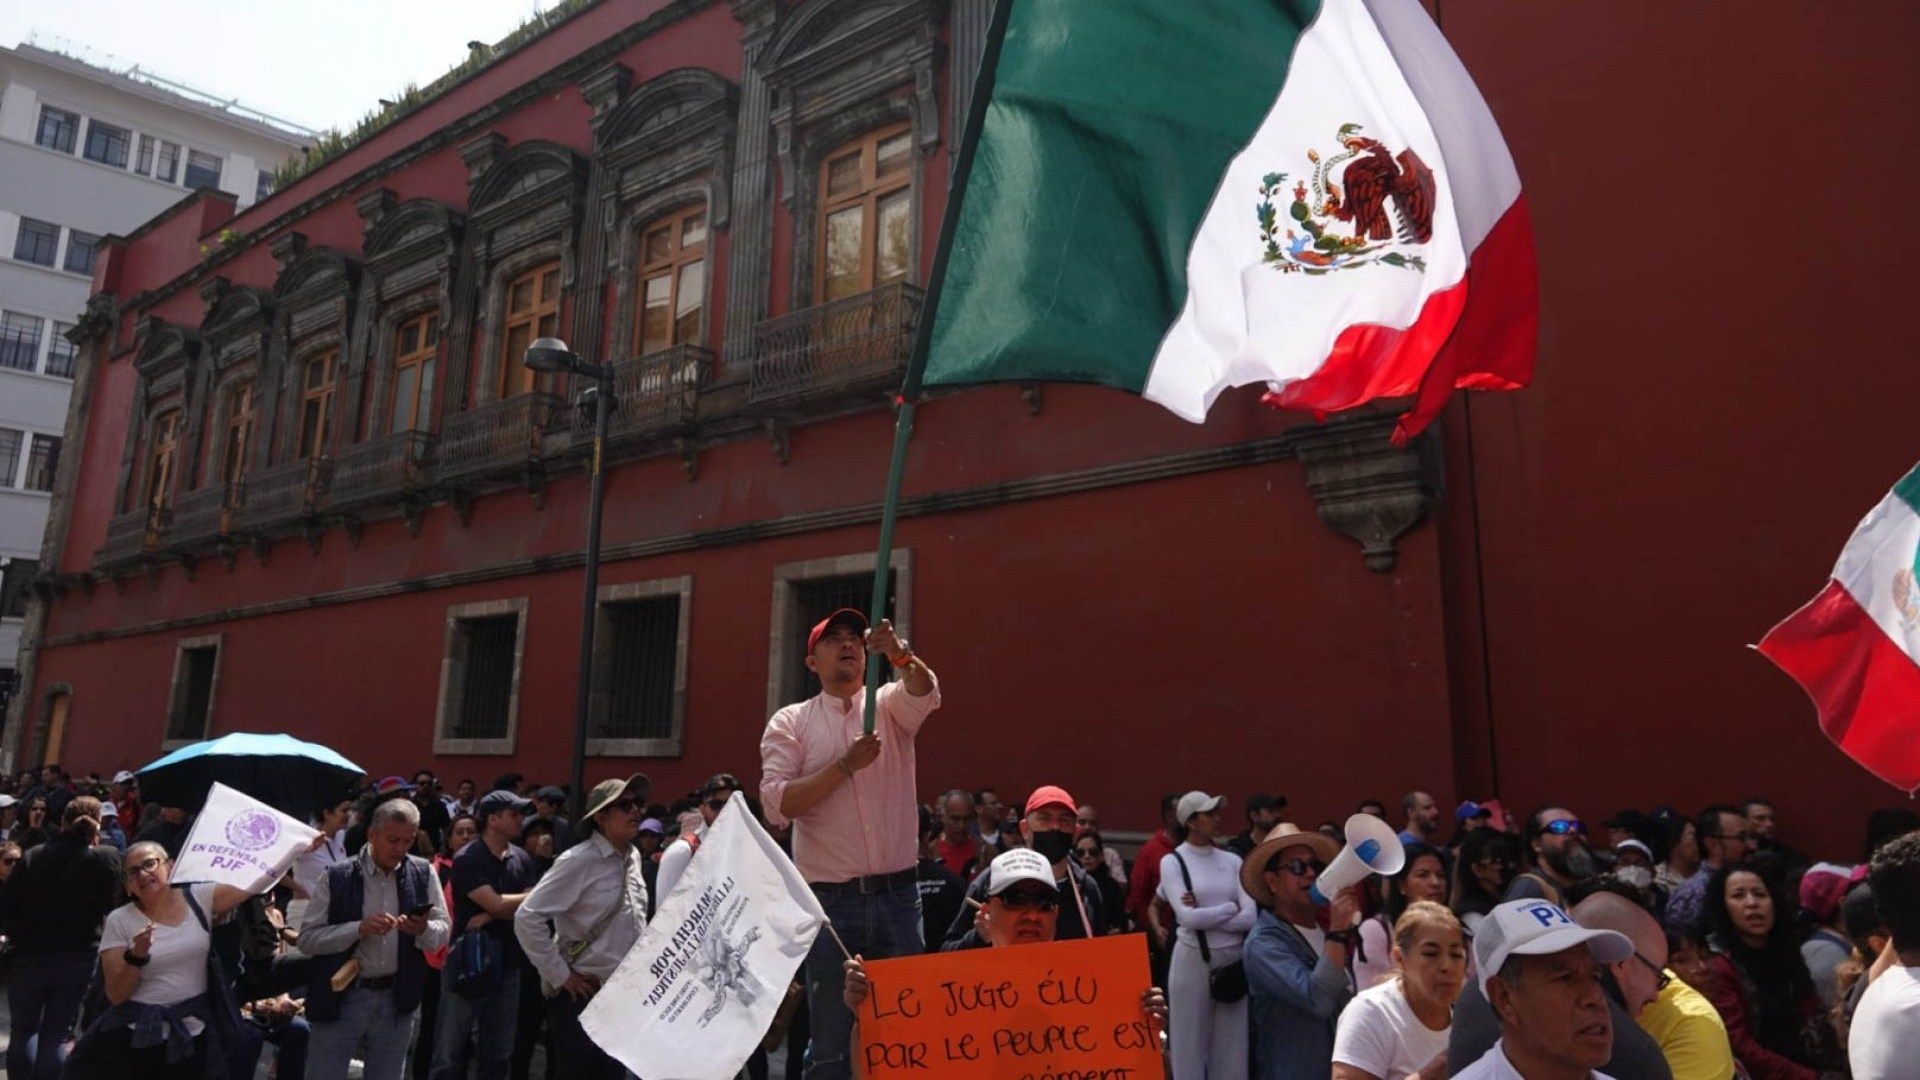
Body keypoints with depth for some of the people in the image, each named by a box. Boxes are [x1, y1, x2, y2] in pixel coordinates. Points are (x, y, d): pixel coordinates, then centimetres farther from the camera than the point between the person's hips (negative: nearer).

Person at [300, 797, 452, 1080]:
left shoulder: (424, 874, 0)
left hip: (397, 999, 3)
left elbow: (444, 930, 3)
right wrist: (358, 928, -22)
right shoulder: (337, 876, -7)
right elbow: (307, 939, -8)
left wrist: (423, 930, -19)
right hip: (341, 998, -2)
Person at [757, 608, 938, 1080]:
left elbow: (925, 691, -18)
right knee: (829, 1040, 6)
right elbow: (776, 805, -9)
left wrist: (900, 654, -38)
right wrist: (845, 764, -17)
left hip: (899, 894, 1)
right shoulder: (789, 723, 4)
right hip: (830, 899, -1)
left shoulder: (890, 706, 6)